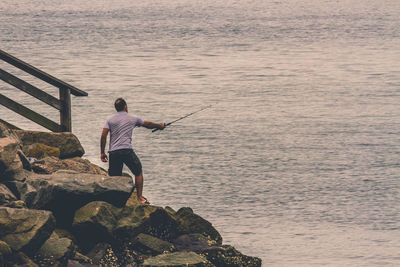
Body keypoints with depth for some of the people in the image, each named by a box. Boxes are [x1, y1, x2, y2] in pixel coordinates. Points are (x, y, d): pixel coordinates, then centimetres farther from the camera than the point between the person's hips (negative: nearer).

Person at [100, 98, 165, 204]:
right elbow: (148, 124, 24)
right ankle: (140, 197, 11)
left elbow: (103, 136, 2)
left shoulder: (110, 120, 10)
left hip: (113, 152, 2)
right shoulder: (133, 119, 8)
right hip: (127, 151, -2)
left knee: (114, 179, 6)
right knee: (138, 172, 14)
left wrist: (102, 153, 7)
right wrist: (160, 126, 43)